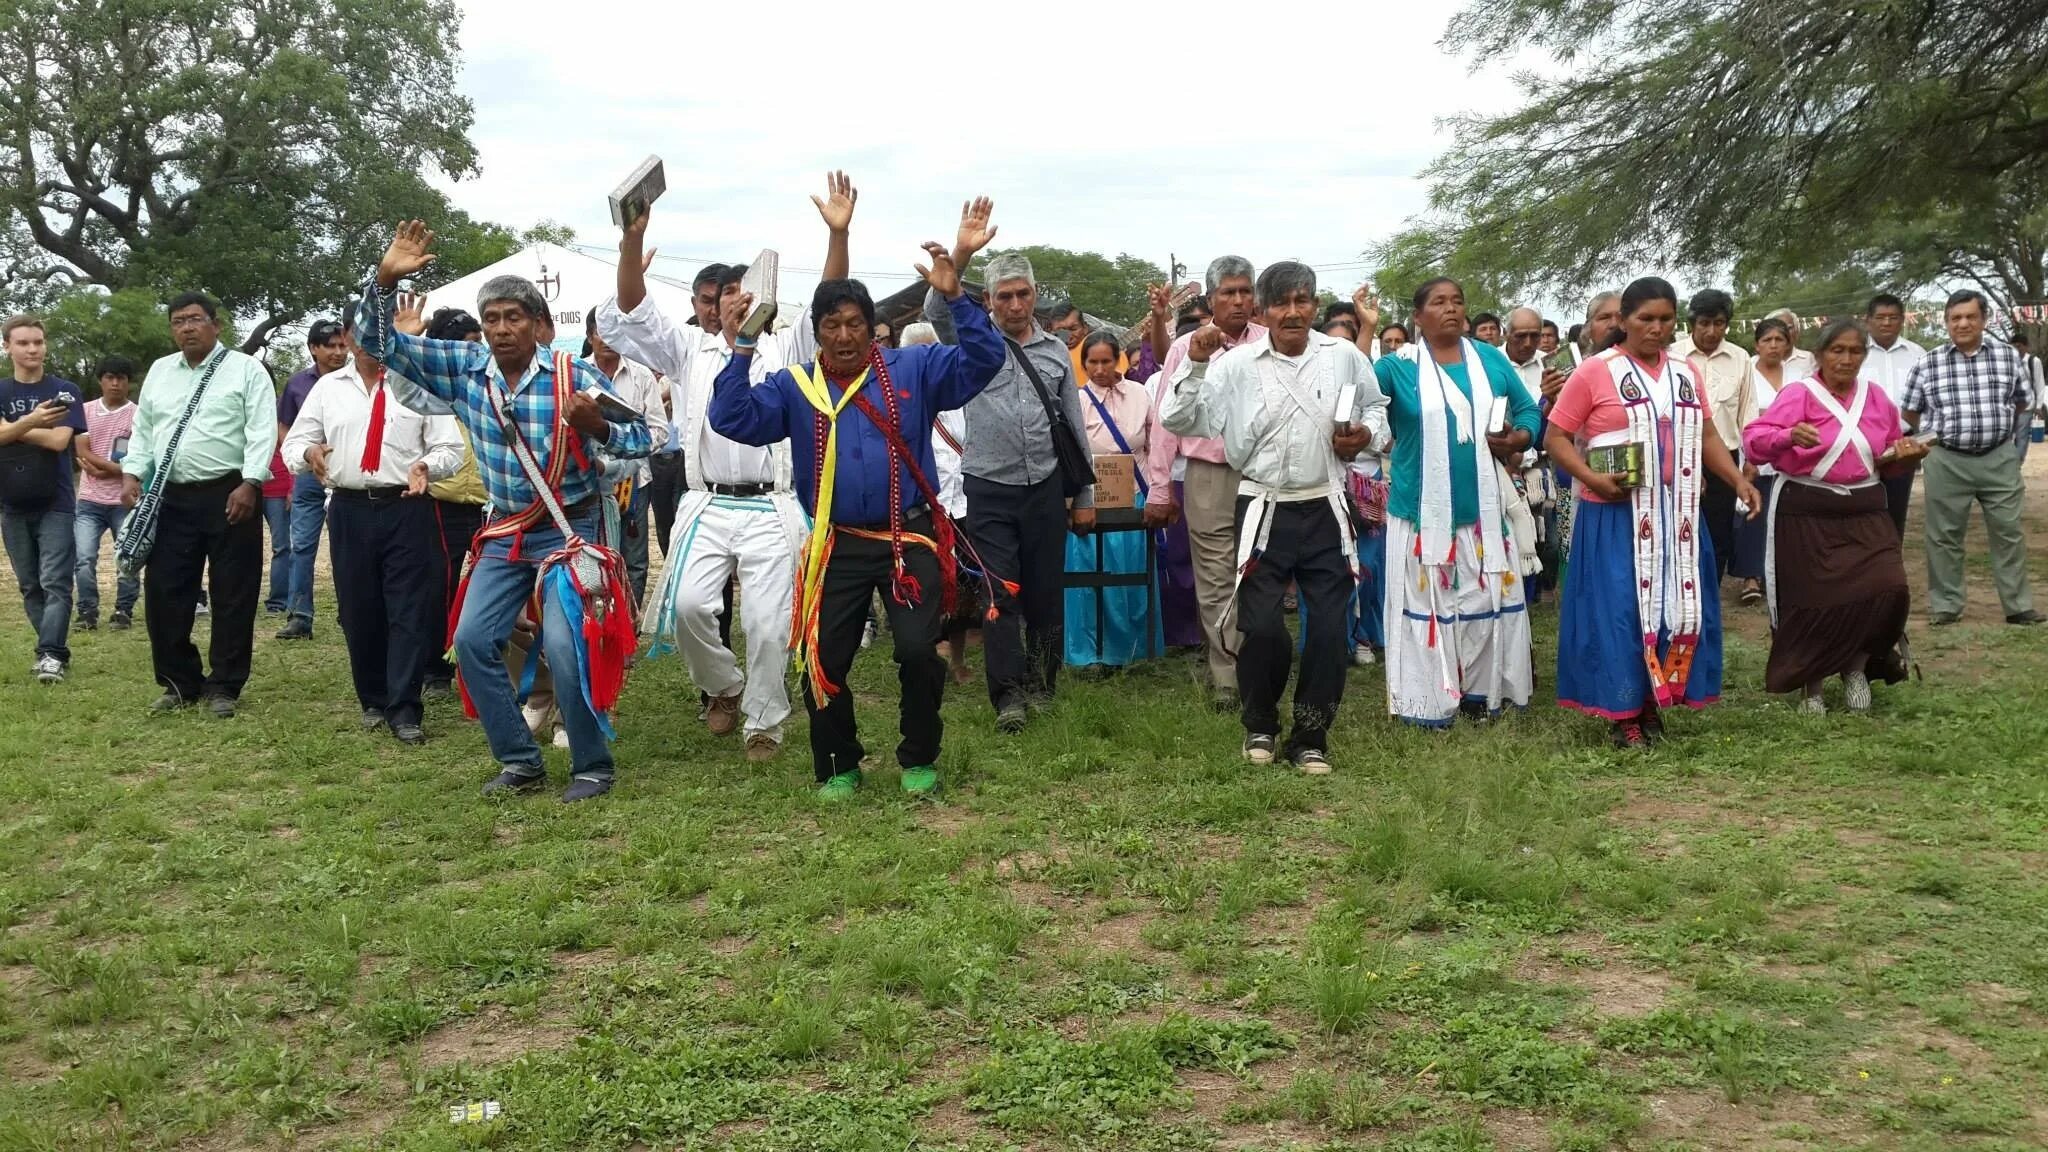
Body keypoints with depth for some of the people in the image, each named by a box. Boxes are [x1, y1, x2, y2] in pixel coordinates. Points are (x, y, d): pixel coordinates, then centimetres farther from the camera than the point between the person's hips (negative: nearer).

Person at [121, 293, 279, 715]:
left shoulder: (246, 369, -1)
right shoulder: (159, 372, 15)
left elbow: (262, 432, -9)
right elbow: (142, 430, 18)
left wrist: (249, 483, -20)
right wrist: (132, 474, 4)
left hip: (229, 494, -5)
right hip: (171, 498, 5)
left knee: (232, 595, 1)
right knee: (164, 592, 4)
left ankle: (224, 687, 12)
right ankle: (179, 683, 18)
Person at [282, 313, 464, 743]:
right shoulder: (327, 388, 12)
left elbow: (450, 448, 3)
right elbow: (293, 443, 12)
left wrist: (427, 466, -19)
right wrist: (309, 453, -11)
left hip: (407, 510, -3)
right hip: (349, 511, 3)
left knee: (410, 611, -5)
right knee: (358, 611, 9)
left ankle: (404, 709, -2)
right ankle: (373, 700, 23)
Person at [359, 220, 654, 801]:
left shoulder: (576, 377, -10)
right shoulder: (464, 367, 0)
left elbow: (640, 438, -8)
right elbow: (381, 343, 0)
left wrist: (597, 427, -28)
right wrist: (384, 282, -16)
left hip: (568, 530, -5)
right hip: (503, 534, 5)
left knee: (565, 646, -16)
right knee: (472, 639, 0)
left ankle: (594, 765, 0)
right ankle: (519, 760, 13)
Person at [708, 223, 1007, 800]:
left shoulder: (914, 368, 3)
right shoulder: (793, 386, 6)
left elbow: (982, 361, -9)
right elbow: (732, 419, -5)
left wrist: (955, 296, -20)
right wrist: (742, 350, -13)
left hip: (910, 538, -2)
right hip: (838, 546, 2)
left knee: (918, 650, -13)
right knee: (823, 660, 3)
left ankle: (919, 759, 12)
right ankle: (839, 767, 25)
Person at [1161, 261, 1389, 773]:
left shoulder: (1345, 356, 2)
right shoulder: (1236, 364, -3)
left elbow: (1376, 407, 18)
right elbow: (1178, 421, -5)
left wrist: (1368, 435, -3)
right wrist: (1195, 364, -17)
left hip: (1325, 510, 2)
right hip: (1265, 512, -2)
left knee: (1330, 629, 3)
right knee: (1262, 628, -6)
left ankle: (1310, 738, 20)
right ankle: (1260, 724, 21)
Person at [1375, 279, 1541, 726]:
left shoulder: (1491, 359, 8)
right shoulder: (1399, 365, -2)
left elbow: (1528, 409, 13)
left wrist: (1518, 439, -8)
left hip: (1484, 508, 4)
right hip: (1424, 509, -3)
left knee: (1486, 601, 8)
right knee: (1427, 604, 1)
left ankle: (1481, 691, 20)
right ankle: (1427, 701, 7)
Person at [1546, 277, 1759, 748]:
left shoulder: (1685, 373, 11)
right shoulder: (1594, 371, -6)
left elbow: (1705, 435, 16)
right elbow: (1557, 437, -5)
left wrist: (1738, 479, 1)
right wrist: (1591, 477, -20)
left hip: (1676, 516, 6)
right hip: (1615, 515, -5)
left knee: (1677, 606, 8)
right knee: (1620, 609, -3)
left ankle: (1654, 702, 20)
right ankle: (1622, 713, 7)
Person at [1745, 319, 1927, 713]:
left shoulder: (1875, 396, 7)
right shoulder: (1798, 394, -9)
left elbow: (1887, 455, 19)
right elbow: (1753, 439, -20)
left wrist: (1905, 453, -3)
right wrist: (1790, 436, -39)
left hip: (1864, 510, 4)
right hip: (1807, 512, -4)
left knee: (1888, 590, -10)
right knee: (1811, 599, 0)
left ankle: (1856, 666, 15)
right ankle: (1810, 683, 20)